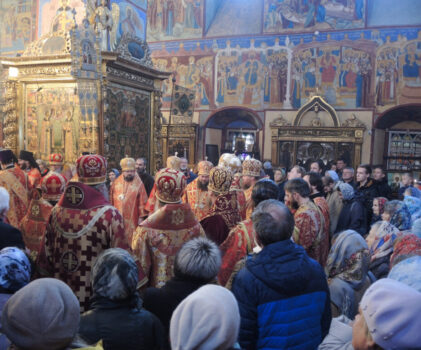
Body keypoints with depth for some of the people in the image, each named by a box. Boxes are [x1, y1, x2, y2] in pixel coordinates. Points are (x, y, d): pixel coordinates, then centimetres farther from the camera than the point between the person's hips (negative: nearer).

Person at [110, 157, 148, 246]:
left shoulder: (139, 184, -4)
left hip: (131, 219, -3)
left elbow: (142, 202, -4)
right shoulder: (116, 183, 5)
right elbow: (111, 200, 11)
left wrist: (141, 217, -6)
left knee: (130, 239, 1)